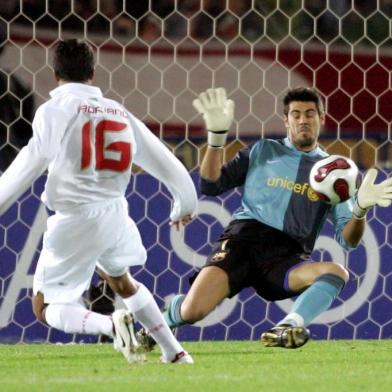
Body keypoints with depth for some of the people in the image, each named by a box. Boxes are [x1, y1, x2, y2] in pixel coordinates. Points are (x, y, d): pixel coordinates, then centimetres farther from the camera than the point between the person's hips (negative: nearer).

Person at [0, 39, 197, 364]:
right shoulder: (119, 112, 11)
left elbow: (29, 166, -13)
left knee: (46, 307, 4)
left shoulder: (55, 110, -5)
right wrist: (185, 204, 31)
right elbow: (164, 161, 16)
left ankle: (111, 324, -23)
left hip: (75, 219, -6)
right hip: (115, 213, 6)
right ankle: (174, 351, 32)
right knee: (120, 279, 35)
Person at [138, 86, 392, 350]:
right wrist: (217, 136, -1)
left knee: (337, 273, -32)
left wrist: (361, 209, -15)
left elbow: (348, 239, 7)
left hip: (288, 257, 1)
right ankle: (169, 314, 15)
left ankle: (288, 327, -51)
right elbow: (211, 186, 11)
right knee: (192, 311, -22)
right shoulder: (263, 151, 16)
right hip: (244, 238, 0)